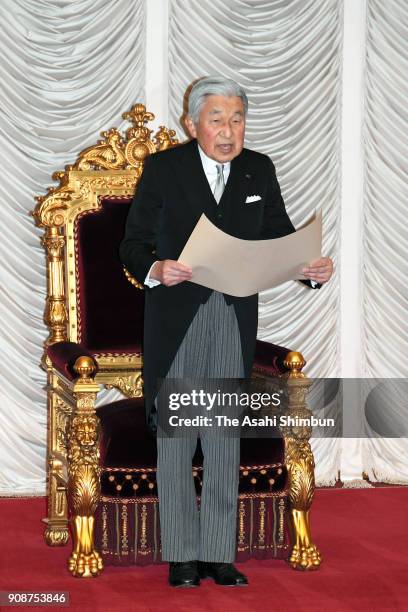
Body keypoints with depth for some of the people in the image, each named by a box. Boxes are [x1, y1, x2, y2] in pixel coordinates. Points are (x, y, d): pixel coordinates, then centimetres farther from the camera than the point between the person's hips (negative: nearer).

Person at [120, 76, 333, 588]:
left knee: (226, 436, 6)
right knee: (175, 435, 2)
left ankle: (219, 554, 12)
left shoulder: (260, 170, 6)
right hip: (176, 314, -3)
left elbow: (280, 236, 7)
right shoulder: (163, 168, -3)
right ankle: (181, 557, 10)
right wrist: (154, 269, -25)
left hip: (236, 317, 3)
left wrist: (313, 267, -13)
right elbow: (133, 243, -4)